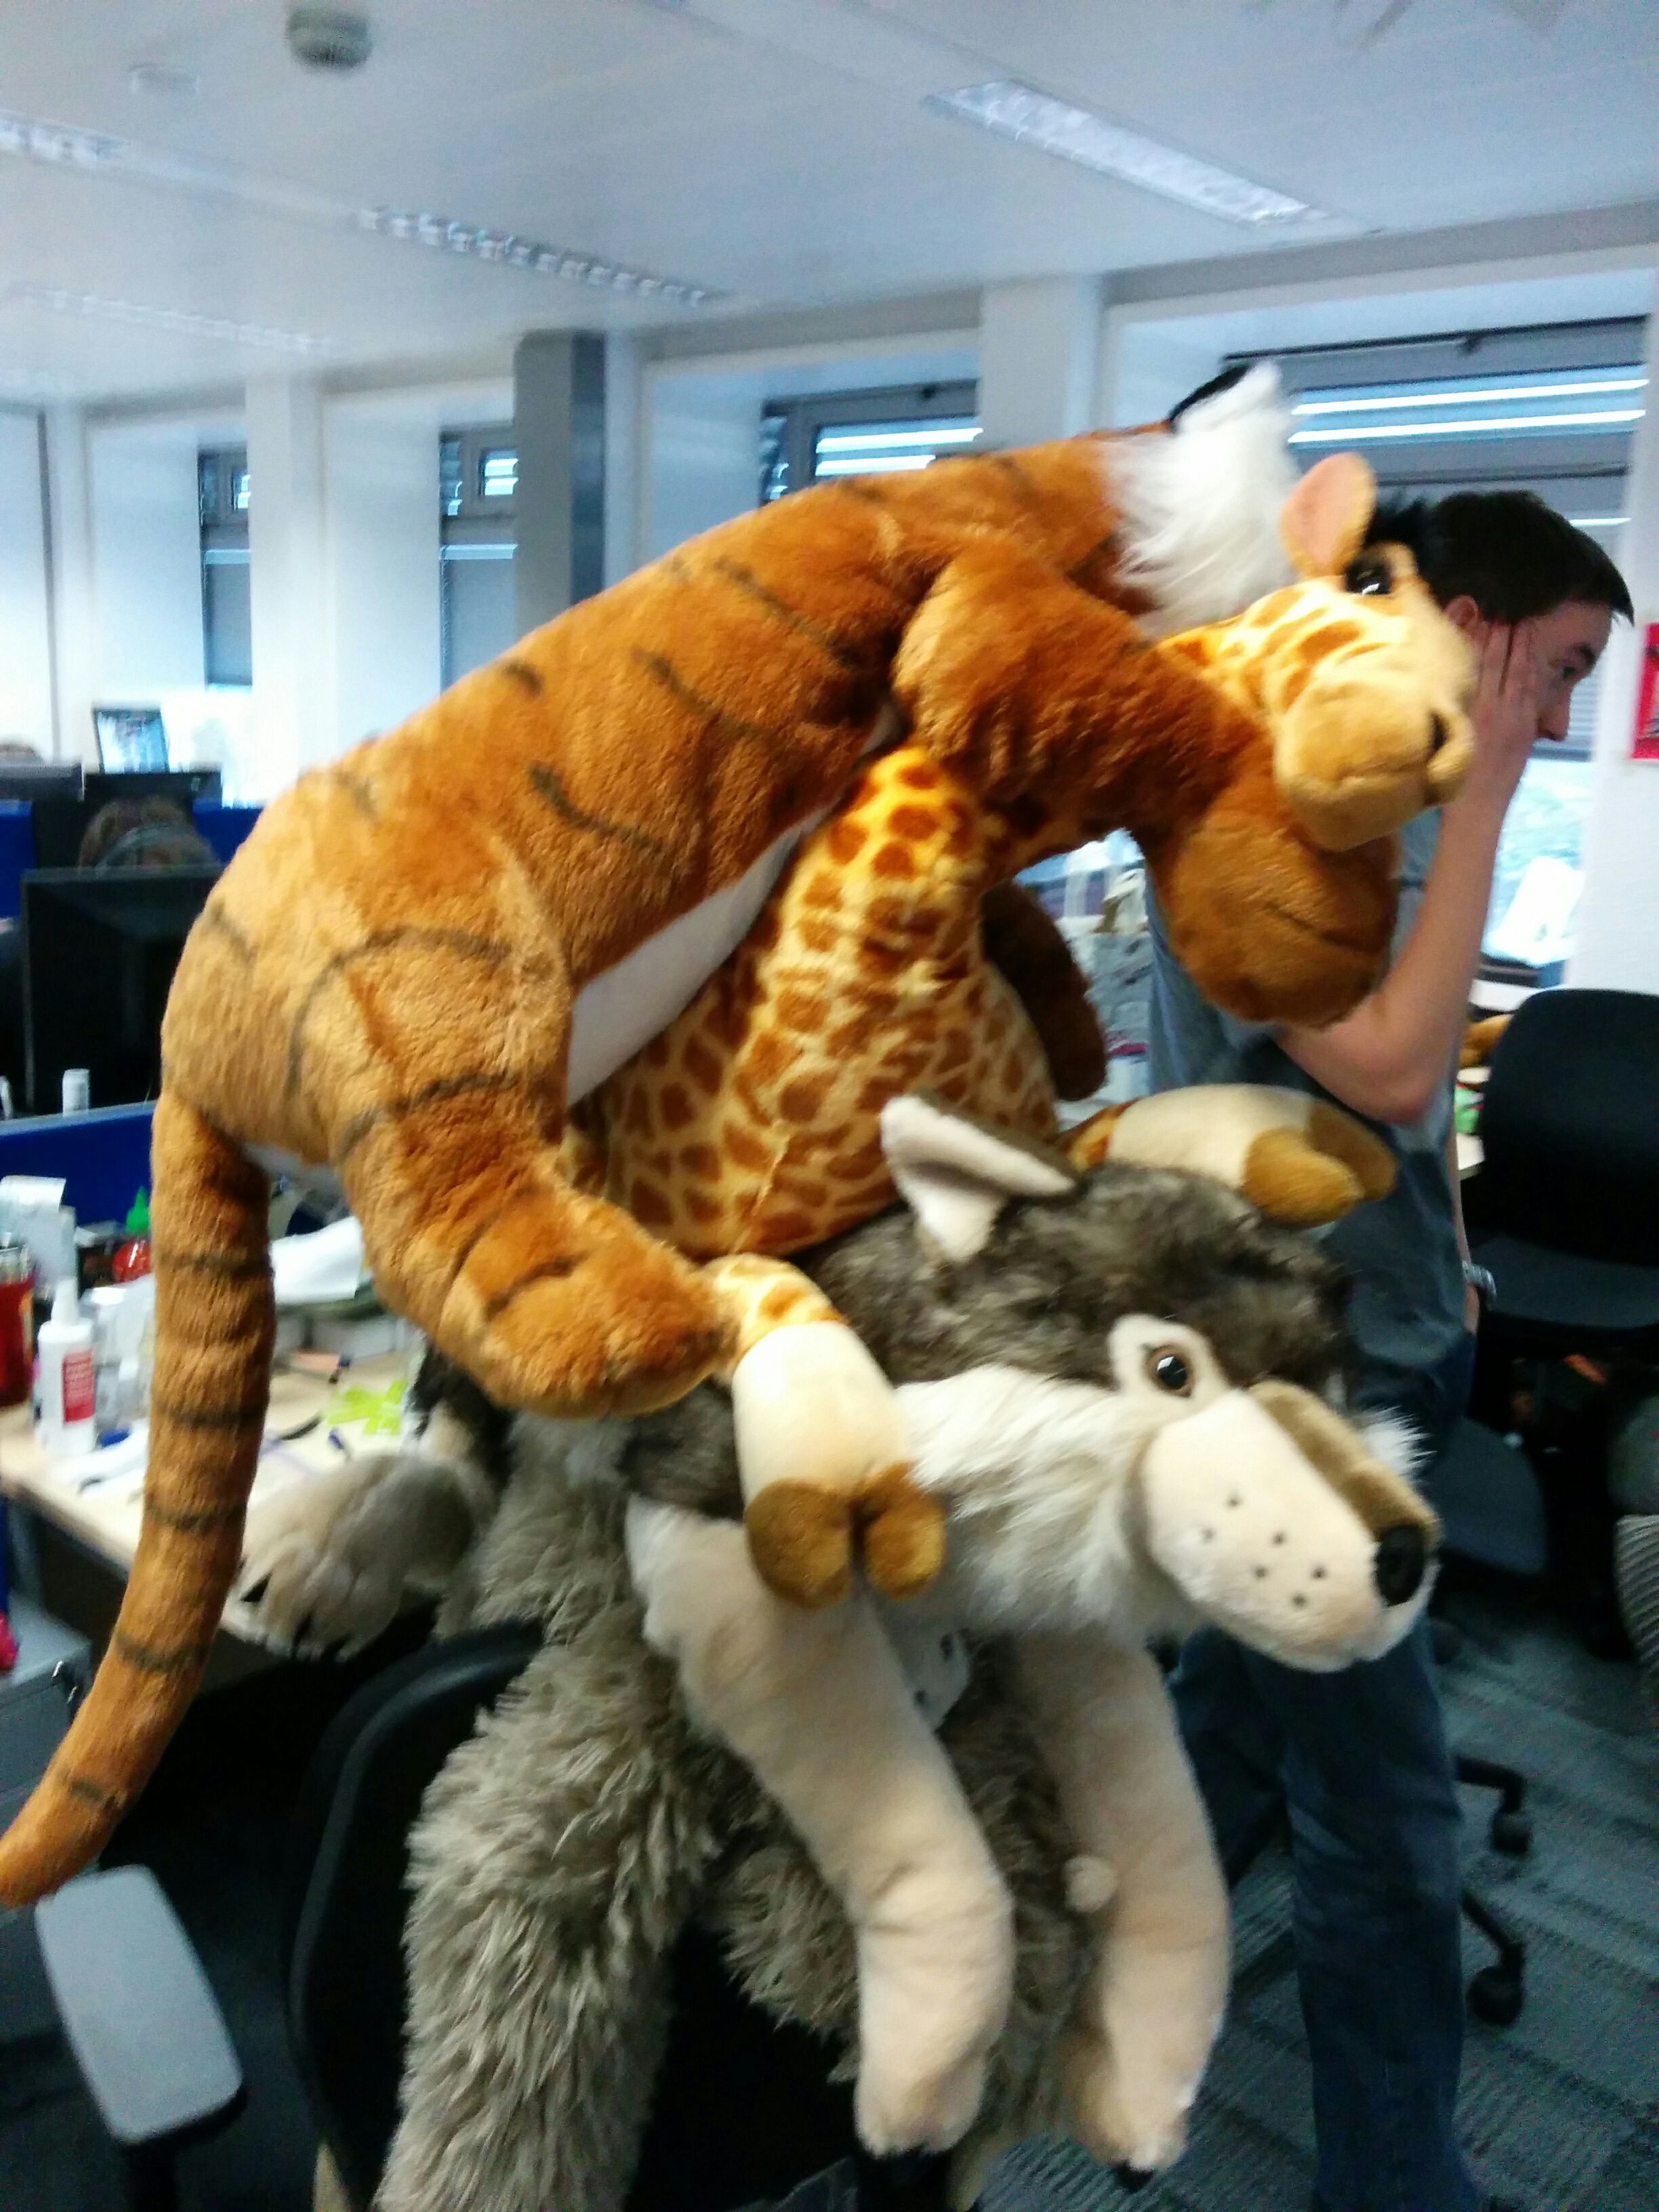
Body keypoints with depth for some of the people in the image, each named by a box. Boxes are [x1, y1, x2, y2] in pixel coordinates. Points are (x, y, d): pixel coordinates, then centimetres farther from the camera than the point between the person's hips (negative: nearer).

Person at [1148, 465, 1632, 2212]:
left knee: (1252, 1695, 25)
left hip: (1389, 1348, 9)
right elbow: (1386, 1067, -29)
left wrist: (1446, 1269, 16)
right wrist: (1483, 799, -21)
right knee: (1386, 1815, 3)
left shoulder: (1404, 811, 6)